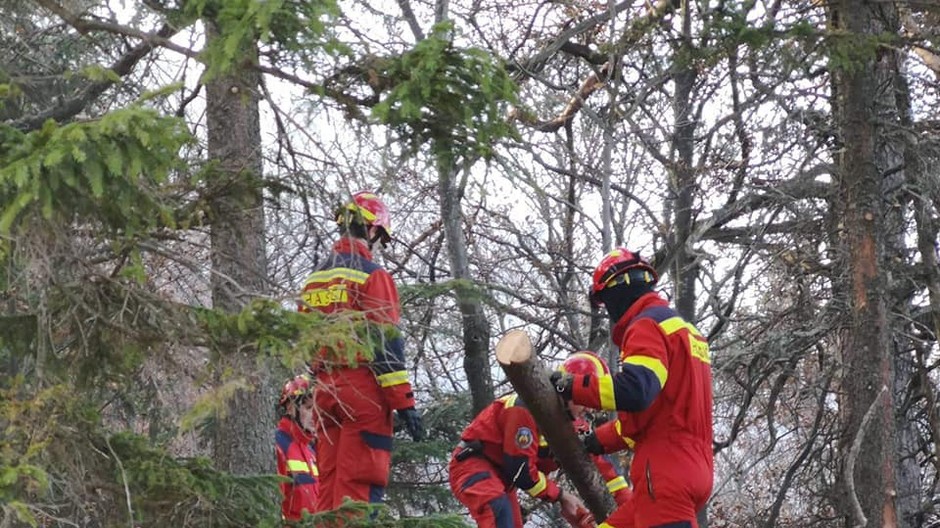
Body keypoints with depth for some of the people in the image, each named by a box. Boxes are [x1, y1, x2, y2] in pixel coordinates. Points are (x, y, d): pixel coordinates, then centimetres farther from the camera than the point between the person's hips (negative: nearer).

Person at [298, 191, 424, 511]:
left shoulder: (314, 278, 17)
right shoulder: (371, 274, -6)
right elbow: (386, 342, -13)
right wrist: (404, 402, -13)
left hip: (325, 389, 7)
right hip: (363, 387, -7)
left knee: (330, 485, 9)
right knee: (360, 487, -10)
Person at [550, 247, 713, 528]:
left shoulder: (647, 325, -6)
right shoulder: (682, 328, 25)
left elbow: (634, 391, -24)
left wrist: (572, 386, -12)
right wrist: (602, 439, 29)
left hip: (665, 469, -10)